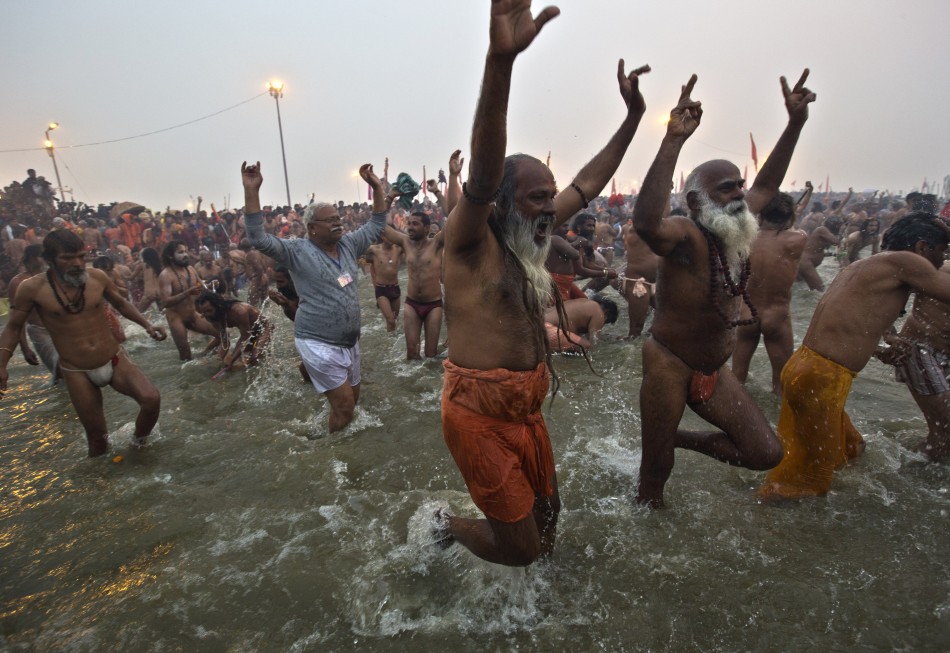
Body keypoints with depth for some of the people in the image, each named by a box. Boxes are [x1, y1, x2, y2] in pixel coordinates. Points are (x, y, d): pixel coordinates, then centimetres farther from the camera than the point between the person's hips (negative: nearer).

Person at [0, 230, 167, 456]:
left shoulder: (98, 277, -7)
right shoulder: (32, 288, -12)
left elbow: (122, 304, 12)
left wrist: (147, 325, -1)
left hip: (116, 360, 1)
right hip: (77, 372, -1)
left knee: (151, 399, -21)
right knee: (97, 437, 6)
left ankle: (139, 442, 11)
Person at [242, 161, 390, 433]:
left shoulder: (348, 244, 6)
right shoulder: (299, 251, -11)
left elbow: (377, 225, 14)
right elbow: (258, 238, -22)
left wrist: (376, 186, 4)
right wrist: (252, 190, -30)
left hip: (350, 341, 7)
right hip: (319, 344, -7)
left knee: (352, 400, 18)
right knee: (344, 406, -5)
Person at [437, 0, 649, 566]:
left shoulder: (531, 235, 6)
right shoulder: (471, 238, -16)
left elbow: (588, 184, 15)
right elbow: (483, 177, -36)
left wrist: (634, 117, 16)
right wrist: (500, 60, -51)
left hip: (528, 406, 8)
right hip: (480, 413, -8)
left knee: (544, 515, 22)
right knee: (523, 550, 4)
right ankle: (450, 525, 32)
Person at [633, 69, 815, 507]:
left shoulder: (732, 231, 3)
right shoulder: (685, 237, -21)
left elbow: (766, 185, 19)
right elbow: (646, 223, -45)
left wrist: (796, 122, 16)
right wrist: (673, 140, -47)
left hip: (714, 370, 8)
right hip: (669, 368, -7)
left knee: (766, 454, 8)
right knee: (656, 471, 4)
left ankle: (681, 439, 28)